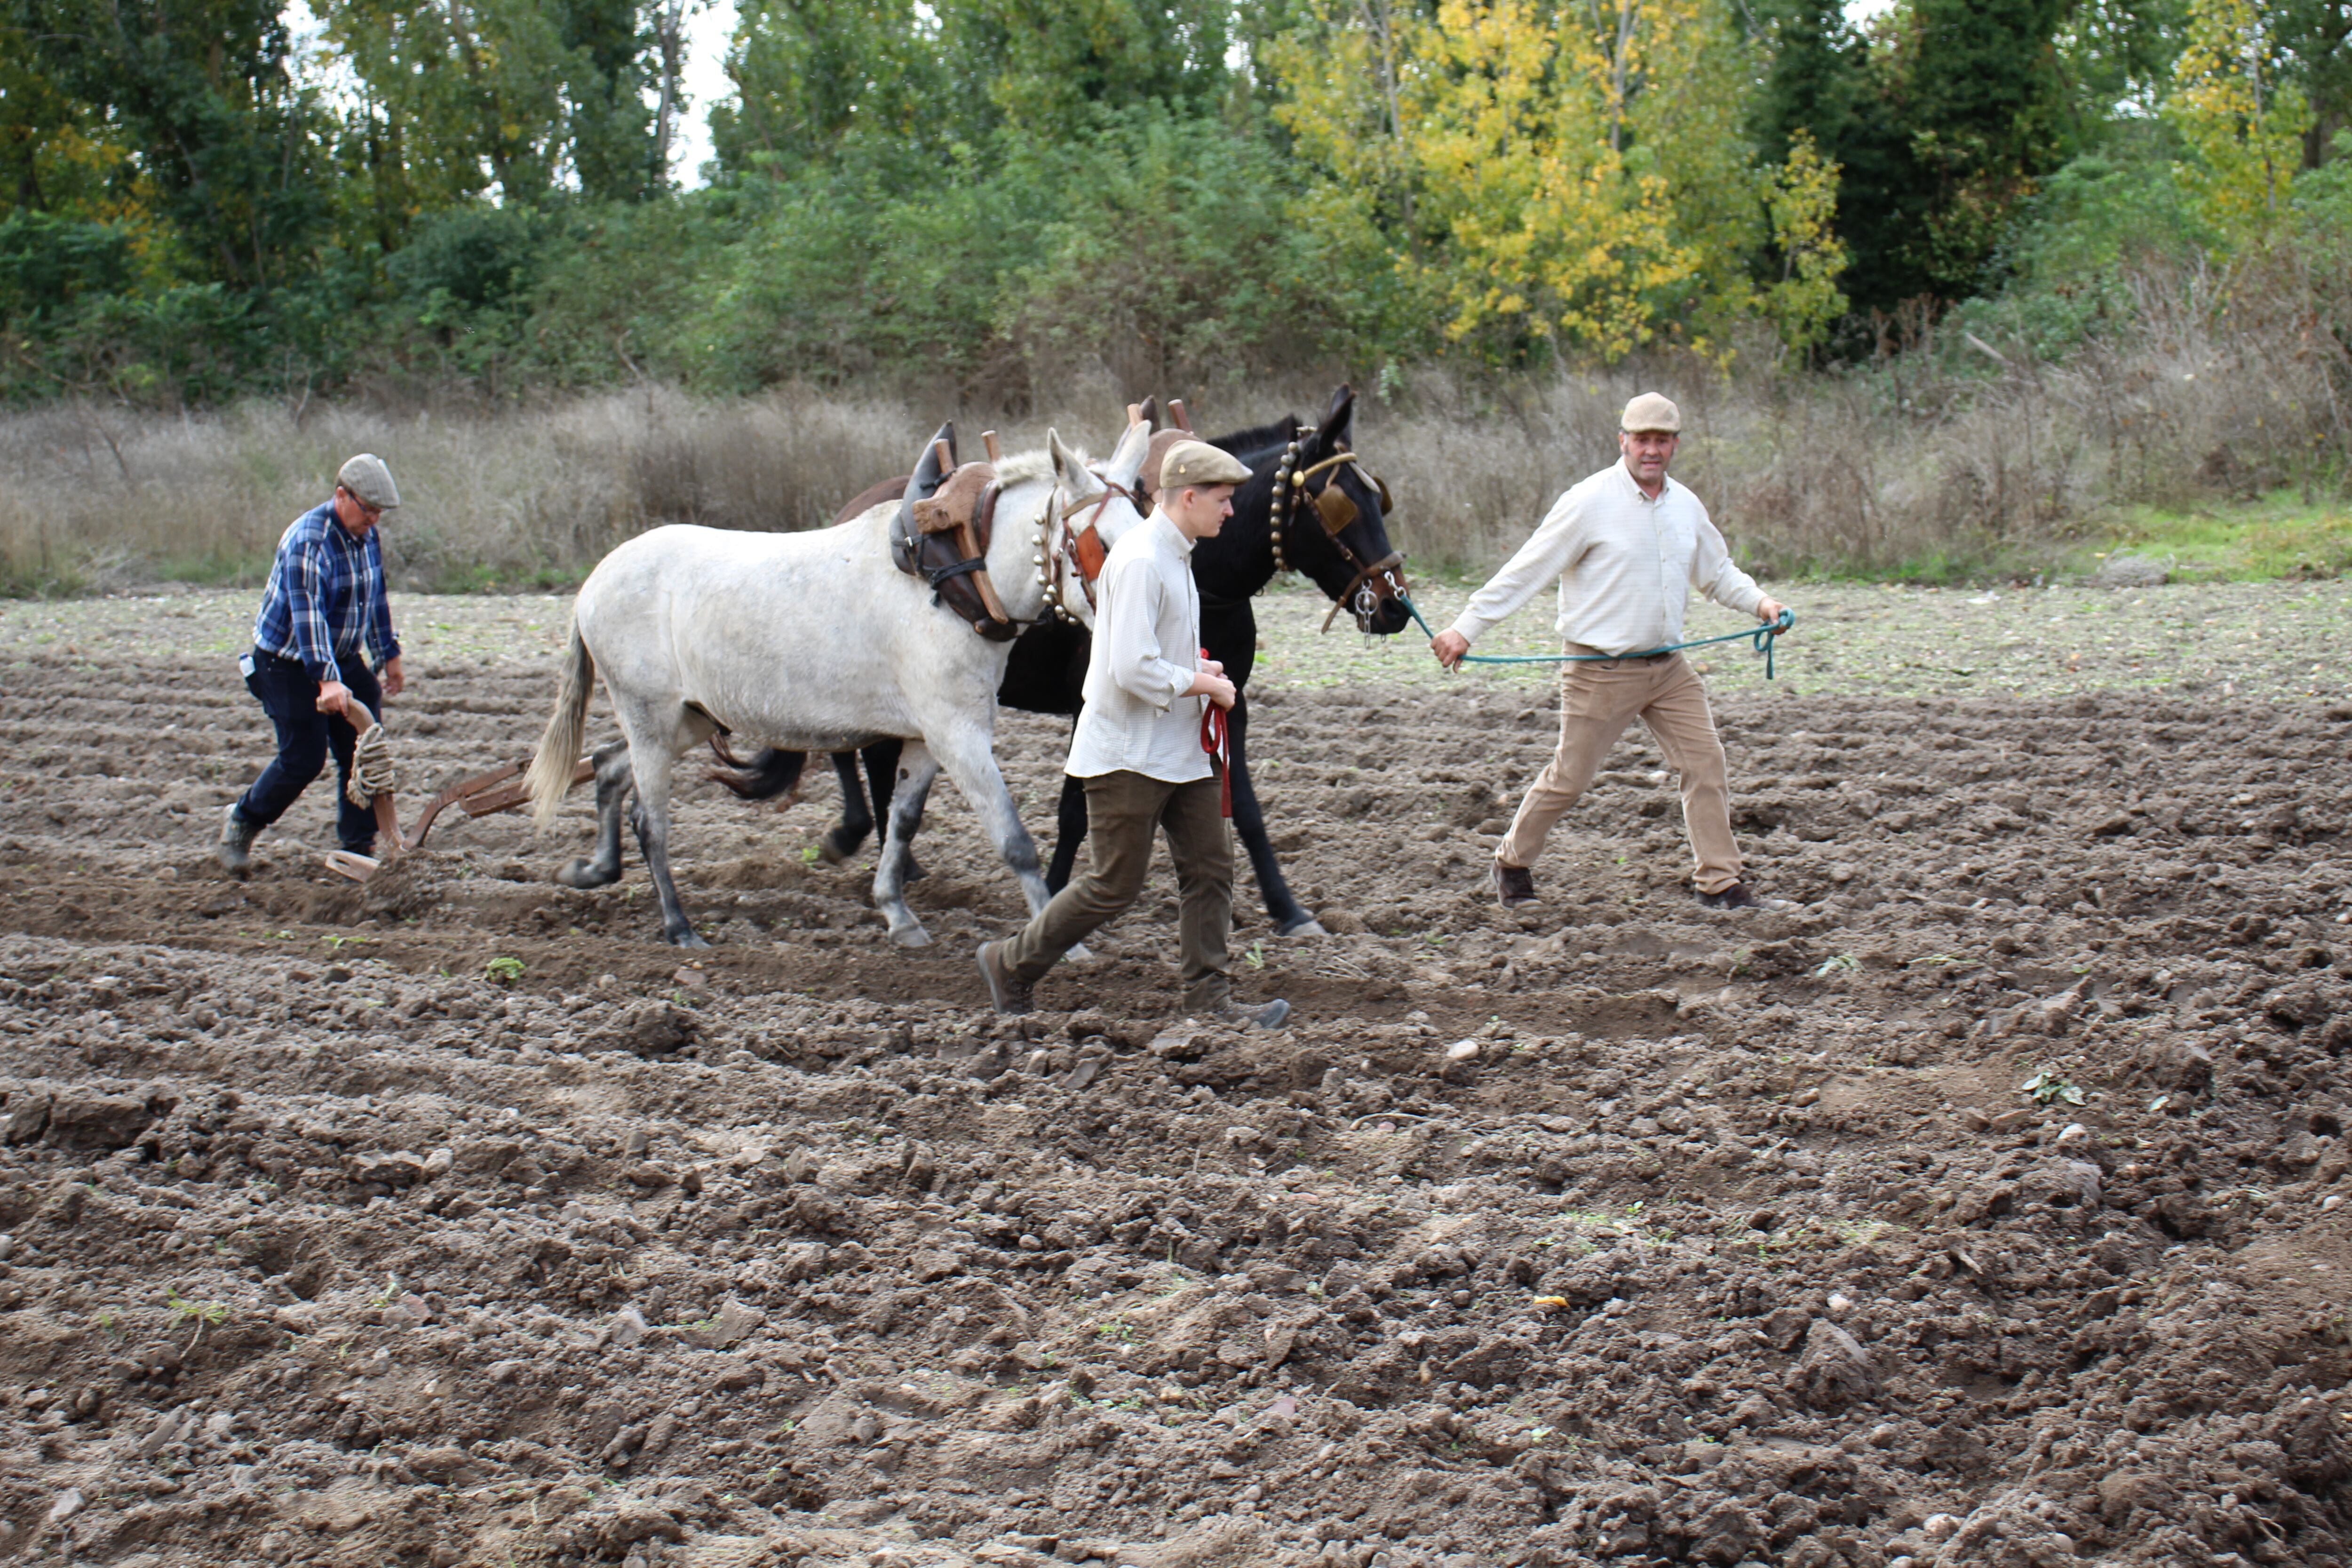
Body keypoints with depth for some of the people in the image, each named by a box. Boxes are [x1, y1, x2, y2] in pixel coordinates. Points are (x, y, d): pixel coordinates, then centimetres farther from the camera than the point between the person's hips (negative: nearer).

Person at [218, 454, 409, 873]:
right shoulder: (308, 542, -25)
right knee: (303, 758, -8)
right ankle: (242, 820, 16)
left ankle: (359, 845, 7)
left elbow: (376, 599, 18)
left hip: (343, 659, 8)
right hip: (289, 664, -8)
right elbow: (308, 616, -36)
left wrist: (389, 656, 20)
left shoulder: (367, 537, 2)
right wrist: (327, 681, -45)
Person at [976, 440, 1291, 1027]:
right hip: (1129, 755, -10)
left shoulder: (1175, 556, 12)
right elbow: (1133, 670, -26)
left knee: (1210, 869, 6)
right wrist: (1207, 685, -15)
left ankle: (1209, 996, 11)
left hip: (1181, 752, 10)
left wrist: (1199, 669, 7)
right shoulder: (1139, 561, -20)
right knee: (1114, 886, -1)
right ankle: (1010, 965, 14)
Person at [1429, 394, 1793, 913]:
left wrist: (1758, 602, 2)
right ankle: (1512, 862, 25)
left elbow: (1718, 573, 21)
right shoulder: (1589, 504, -12)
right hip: (1602, 670, -6)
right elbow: (1523, 572, -11)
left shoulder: (1686, 506, 7)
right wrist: (1466, 628, -14)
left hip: (1668, 666, 6)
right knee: (1569, 778, 3)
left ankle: (1721, 885, 6)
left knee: (1706, 763, -1)